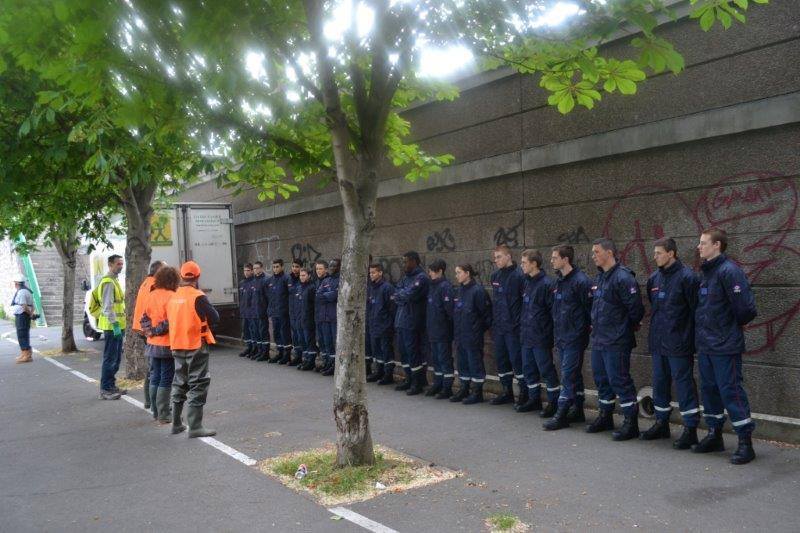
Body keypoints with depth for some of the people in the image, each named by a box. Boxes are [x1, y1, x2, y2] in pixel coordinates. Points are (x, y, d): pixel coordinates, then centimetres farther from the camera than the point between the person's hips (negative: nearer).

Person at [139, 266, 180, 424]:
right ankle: (163, 415, 3)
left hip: (153, 344, 7)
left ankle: (156, 412, 22)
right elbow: (171, 321, -20)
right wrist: (158, 330, -8)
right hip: (167, 345, -7)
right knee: (166, 380, 0)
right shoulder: (171, 297, -16)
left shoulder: (151, 295, 5)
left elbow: (144, 318, 9)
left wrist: (150, 331, 2)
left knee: (155, 378, 14)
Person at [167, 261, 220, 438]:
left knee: (180, 383, 19)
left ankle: (176, 423, 28)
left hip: (177, 346, 7)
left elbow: (170, 319, 12)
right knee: (198, 384, -1)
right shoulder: (198, 297, -15)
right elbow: (214, 317, -12)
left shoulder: (173, 297, 4)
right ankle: (195, 426, -4)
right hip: (196, 345, -6)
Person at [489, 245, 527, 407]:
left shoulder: (519, 275, -12)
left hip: (513, 327, -8)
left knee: (517, 360, -4)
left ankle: (524, 394, 7)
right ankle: (507, 392, 24)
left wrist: (521, 321, -14)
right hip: (498, 327, 8)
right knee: (501, 359, 12)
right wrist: (493, 322, 17)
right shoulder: (495, 276, 11)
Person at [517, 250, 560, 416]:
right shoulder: (527, 283, 12)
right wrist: (523, 327, 16)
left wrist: (548, 332, -14)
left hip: (541, 337, -9)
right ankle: (534, 399, 27)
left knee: (547, 371, -1)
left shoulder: (547, 284, -14)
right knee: (529, 369, 15)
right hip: (526, 336, 9)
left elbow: (554, 310, -15)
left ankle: (554, 402, 9)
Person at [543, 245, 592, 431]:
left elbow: (590, 308, -15)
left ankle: (562, 415, -3)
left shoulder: (581, 281, -15)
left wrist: (588, 328, -10)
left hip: (574, 337, -9)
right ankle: (577, 411, 24)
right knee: (574, 374, 15)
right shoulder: (558, 281, 12)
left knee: (568, 375, -7)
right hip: (561, 336, 9)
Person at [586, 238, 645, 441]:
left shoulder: (623, 278, -17)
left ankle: (631, 422, 5)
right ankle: (605, 416, 30)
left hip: (616, 342, -9)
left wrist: (625, 329, -5)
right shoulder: (599, 278, 13)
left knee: (619, 380, -5)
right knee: (601, 379, 16)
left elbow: (636, 309, -17)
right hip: (598, 339, 9)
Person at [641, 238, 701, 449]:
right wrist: (656, 329, 16)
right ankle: (661, 423, 27)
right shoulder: (654, 278, 11)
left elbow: (696, 309, -14)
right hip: (658, 343, 8)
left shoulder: (686, 277, -12)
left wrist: (692, 338, -13)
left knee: (684, 383, -2)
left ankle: (690, 429, 6)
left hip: (679, 343, -8)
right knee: (660, 383, 15)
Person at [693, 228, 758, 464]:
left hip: (725, 346, -9)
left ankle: (745, 442, 6)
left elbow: (746, 308, -20)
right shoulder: (705, 272, 12)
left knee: (731, 391, -4)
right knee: (709, 389, 15)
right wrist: (703, 331, 12)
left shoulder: (729, 271, -17)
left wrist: (736, 325, -3)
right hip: (705, 343, 9)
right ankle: (714, 435, 28)